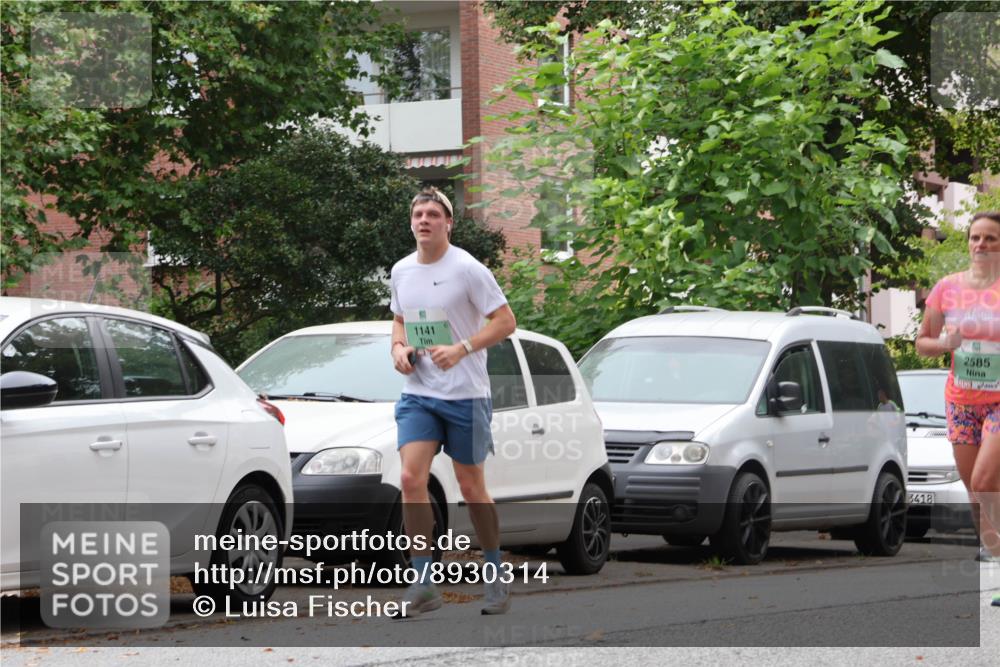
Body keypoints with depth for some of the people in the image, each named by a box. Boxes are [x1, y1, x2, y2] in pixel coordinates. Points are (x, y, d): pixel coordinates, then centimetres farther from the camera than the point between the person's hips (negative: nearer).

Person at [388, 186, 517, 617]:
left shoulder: (467, 269, -9)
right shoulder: (401, 271, 8)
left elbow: (505, 321, -10)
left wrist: (461, 349, -21)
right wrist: (399, 347, 2)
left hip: (465, 395, -4)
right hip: (417, 393, 4)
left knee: (471, 486, 4)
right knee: (411, 479, -12)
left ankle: (495, 577, 21)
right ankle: (423, 583, -9)